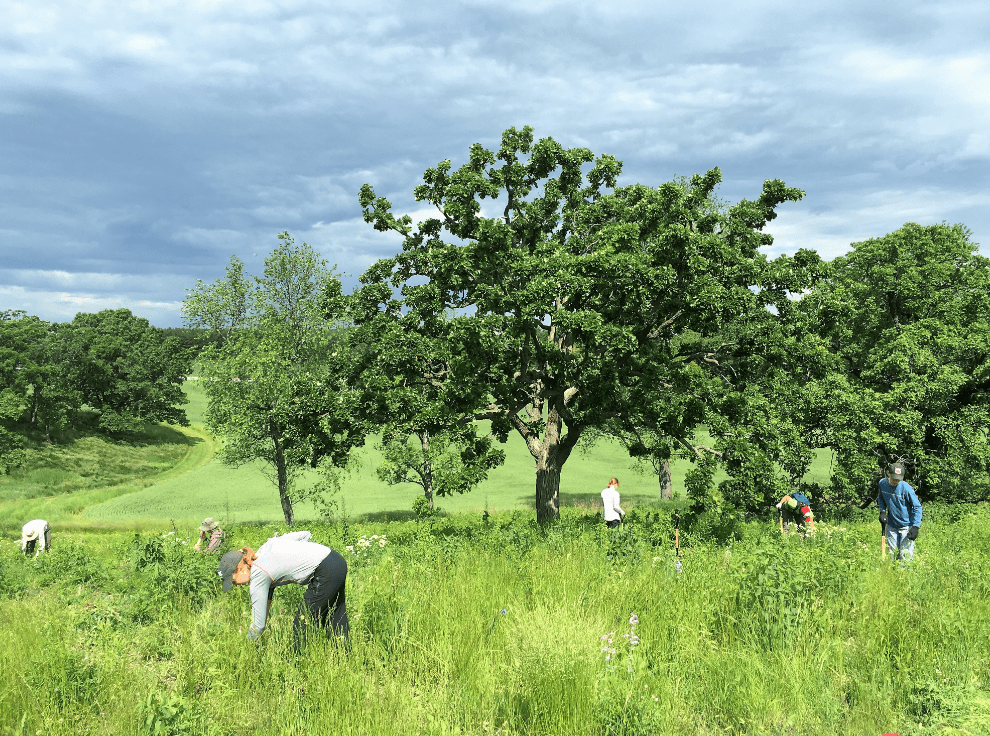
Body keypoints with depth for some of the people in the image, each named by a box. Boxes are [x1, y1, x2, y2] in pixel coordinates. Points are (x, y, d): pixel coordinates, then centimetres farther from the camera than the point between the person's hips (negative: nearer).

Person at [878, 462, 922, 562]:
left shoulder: (906, 488, -19)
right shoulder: (882, 483, -6)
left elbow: (917, 507, -12)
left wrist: (915, 527, -18)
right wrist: (882, 511, 0)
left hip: (907, 526, -4)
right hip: (891, 526, 5)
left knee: (905, 557, -4)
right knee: (891, 555, 14)